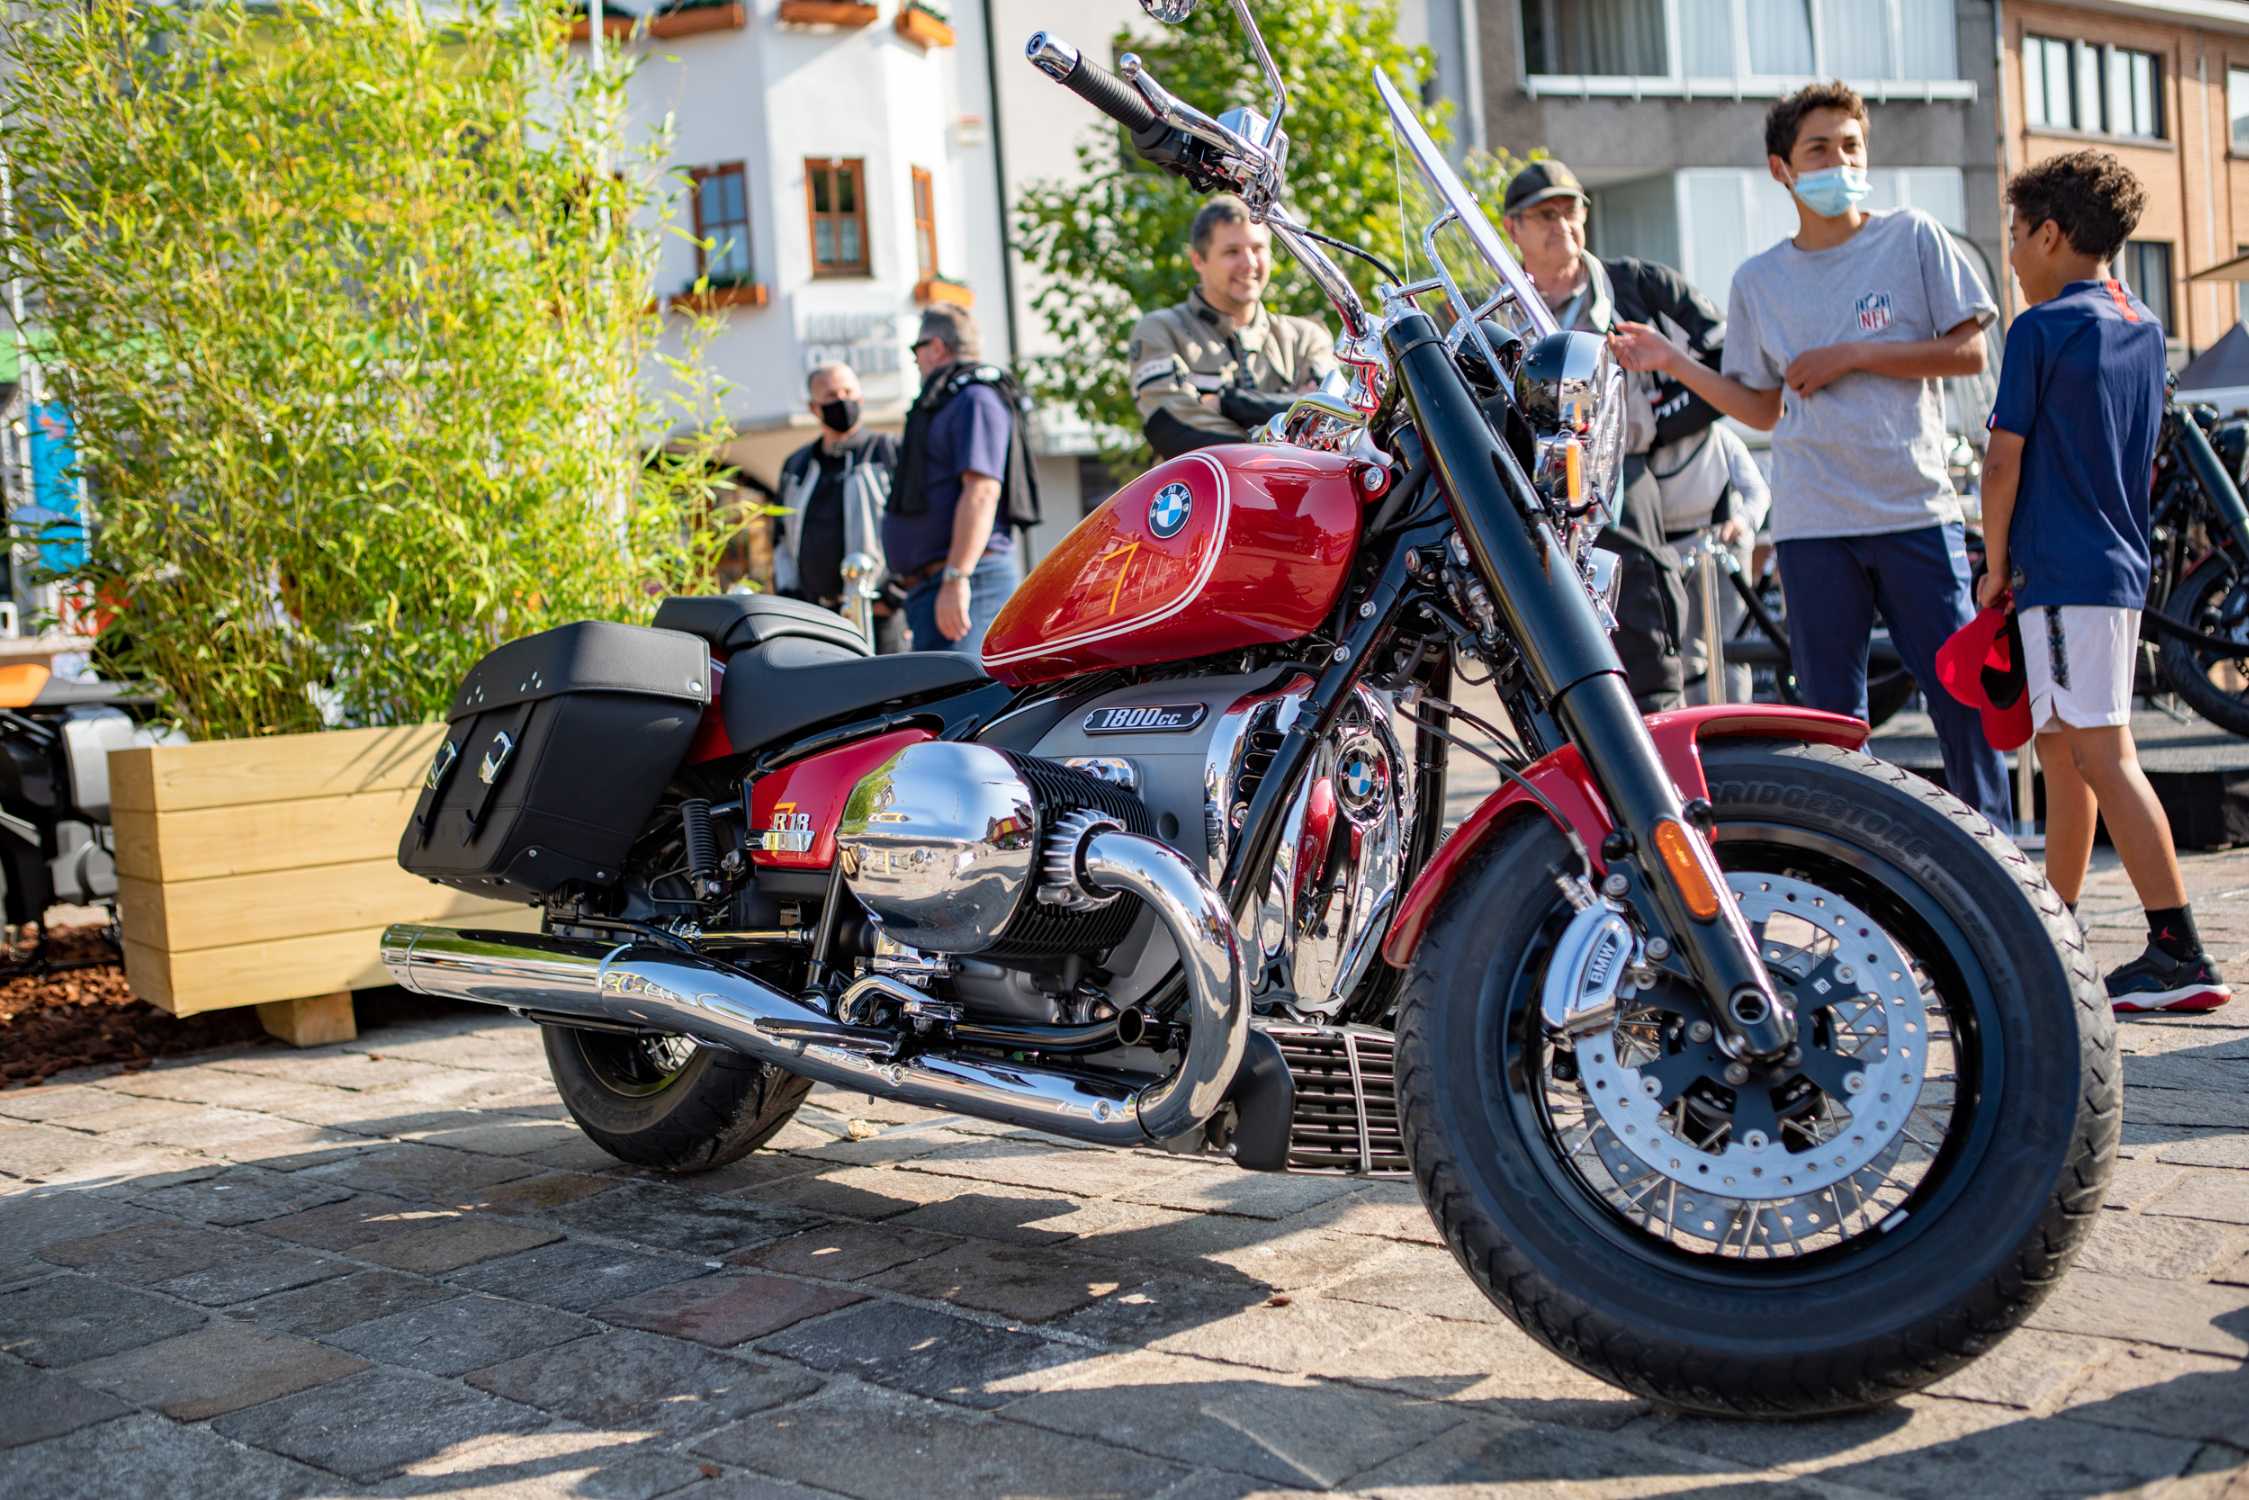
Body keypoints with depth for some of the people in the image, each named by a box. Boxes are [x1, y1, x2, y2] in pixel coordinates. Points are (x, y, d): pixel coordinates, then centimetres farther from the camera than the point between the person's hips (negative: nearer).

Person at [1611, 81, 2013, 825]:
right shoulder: (1758, 280, 10)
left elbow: (1969, 351, -1)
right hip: (1813, 522, 2)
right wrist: (1674, 362, 3)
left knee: (1960, 693, 0)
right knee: (1833, 716, 6)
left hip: (1917, 511, -2)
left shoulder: (1913, 238, 4)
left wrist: (1852, 355, -9)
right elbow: (1764, 409, 13)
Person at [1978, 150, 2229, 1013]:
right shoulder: (2144, 327, 15)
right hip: (2123, 563, 9)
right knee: (2061, 749, 15)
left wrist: (1996, 567, -1)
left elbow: (2005, 462, -12)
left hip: (2062, 570, -9)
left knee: (2103, 755, -10)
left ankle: (2180, 955, -13)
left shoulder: (2041, 329, -10)